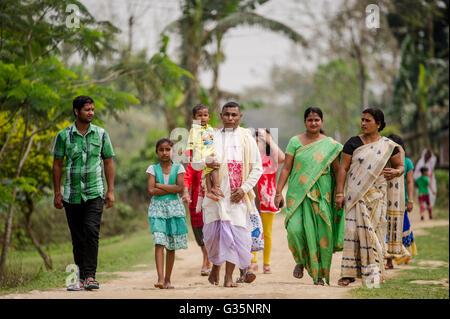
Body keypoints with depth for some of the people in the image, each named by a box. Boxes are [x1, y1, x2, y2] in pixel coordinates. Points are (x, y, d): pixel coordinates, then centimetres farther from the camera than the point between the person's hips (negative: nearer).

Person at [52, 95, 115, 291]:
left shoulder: (101, 134, 6)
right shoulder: (64, 136, 3)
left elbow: (108, 163, 10)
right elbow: (57, 165, 8)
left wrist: (110, 191, 3)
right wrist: (57, 193, 4)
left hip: (94, 193, -1)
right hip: (71, 194, 1)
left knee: (91, 230, -18)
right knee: (77, 238, 5)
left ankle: (90, 276, -18)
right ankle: (80, 278, 12)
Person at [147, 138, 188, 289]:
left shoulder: (178, 168, 6)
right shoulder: (153, 169, 5)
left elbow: (180, 188, -9)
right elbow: (151, 191, -7)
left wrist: (159, 185, -8)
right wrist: (171, 189, -9)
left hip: (174, 208, 1)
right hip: (157, 207, -1)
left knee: (171, 246, 5)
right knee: (159, 243, -15)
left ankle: (167, 279, 14)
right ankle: (160, 278, -23)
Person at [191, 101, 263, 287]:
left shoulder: (246, 139, 6)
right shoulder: (211, 138, 11)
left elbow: (257, 167, 5)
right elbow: (194, 163, 12)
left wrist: (244, 188, -7)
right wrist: (206, 163, -12)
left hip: (237, 195, -1)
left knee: (234, 233, -8)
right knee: (212, 232, 1)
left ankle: (229, 277, -4)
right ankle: (216, 266, 27)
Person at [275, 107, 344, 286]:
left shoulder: (330, 144, 6)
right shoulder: (295, 142, 6)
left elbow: (337, 171, 7)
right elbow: (286, 168, 5)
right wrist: (279, 192, -2)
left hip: (321, 195, 0)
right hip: (298, 193, 0)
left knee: (321, 233, -2)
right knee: (295, 229, -15)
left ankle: (319, 274, 10)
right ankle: (300, 261, 13)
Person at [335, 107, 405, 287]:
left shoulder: (388, 146, 4)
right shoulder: (353, 143, 3)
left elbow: (400, 166, 14)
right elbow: (343, 168, 2)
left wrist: (396, 172, -11)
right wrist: (339, 193, -5)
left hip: (377, 196, 0)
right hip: (356, 194, 0)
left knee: (374, 232, 0)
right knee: (353, 230, -7)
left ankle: (374, 273, 9)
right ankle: (349, 273, -4)